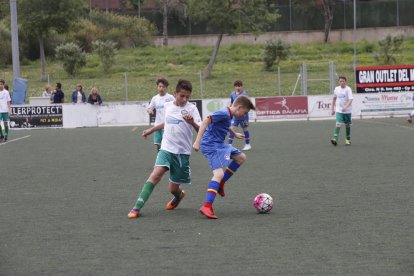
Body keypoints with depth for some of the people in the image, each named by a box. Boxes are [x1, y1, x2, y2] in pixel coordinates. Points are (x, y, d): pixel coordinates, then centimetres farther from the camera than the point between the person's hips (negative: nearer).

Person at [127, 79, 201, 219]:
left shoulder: (191, 108, -8)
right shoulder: (167, 106, 6)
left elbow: (200, 130, -18)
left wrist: (192, 122, -38)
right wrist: (151, 130, 33)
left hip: (182, 152, -2)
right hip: (166, 148, 2)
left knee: (173, 188, 5)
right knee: (156, 174, -23)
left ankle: (179, 195, 44)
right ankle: (137, 208, -23)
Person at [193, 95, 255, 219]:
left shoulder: (228, 115, 11)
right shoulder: (224, 113, -19)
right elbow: (205, 122, -27)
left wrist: (235, 134, 51)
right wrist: (197, 141, -31)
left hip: (220, 145, 10)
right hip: (211, 146, -10)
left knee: (241, 157, 17)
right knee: (219, 173, -21)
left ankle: (220, 184, 18)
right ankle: (207, 207, -27)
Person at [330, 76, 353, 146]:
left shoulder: (348, 89, -10)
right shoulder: (336, 89, 3)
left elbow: (350, 100, -21)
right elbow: (334, 98, 19)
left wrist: (345, 107, -36)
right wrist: (333, 108, 18)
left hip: (347, 110, -2)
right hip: (339, 110, 2)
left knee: (347, 125, 10)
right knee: (338, 124, -14)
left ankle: (348, 139, 26)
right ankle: (335, 139, -26)